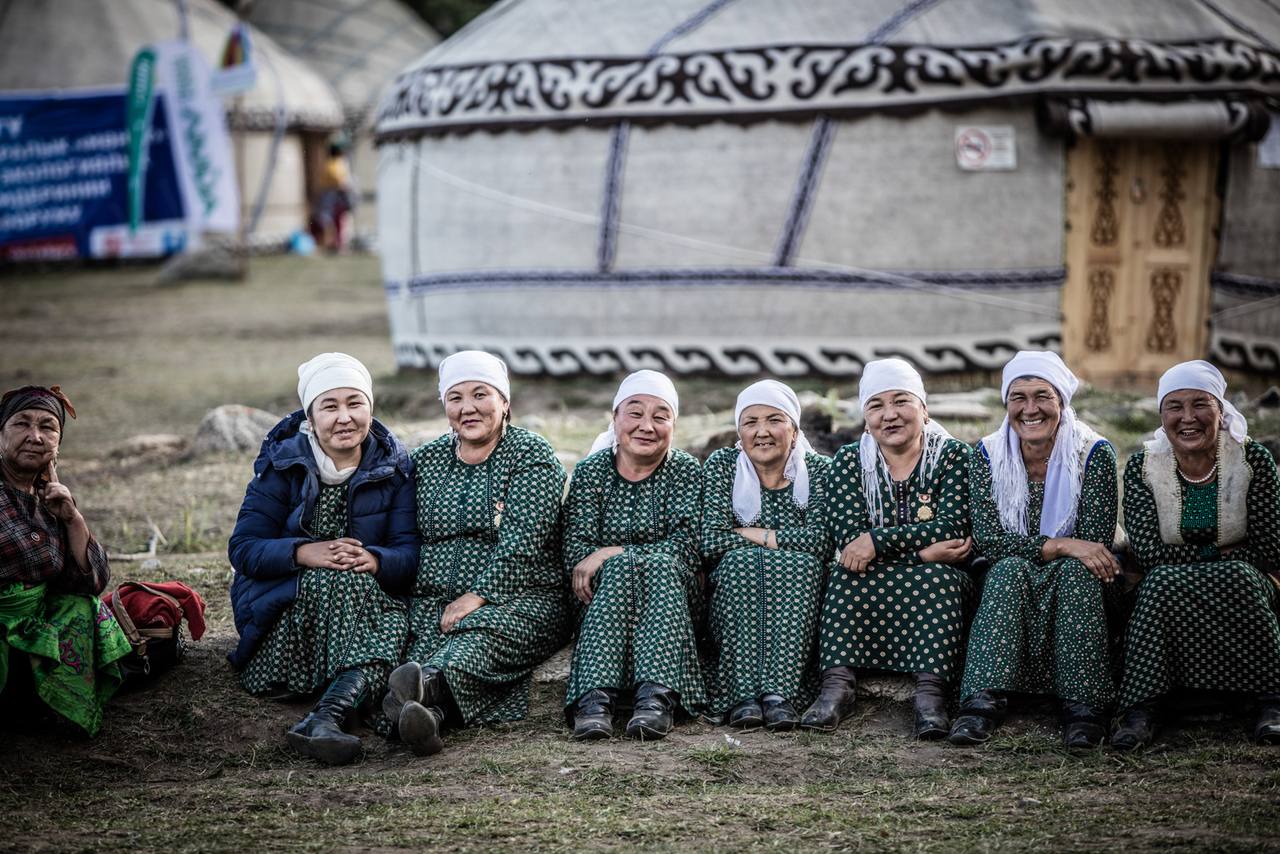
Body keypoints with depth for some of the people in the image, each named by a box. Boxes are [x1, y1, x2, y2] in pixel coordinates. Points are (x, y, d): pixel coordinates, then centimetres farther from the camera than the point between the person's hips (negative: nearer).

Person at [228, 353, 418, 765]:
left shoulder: (394, 466, 1)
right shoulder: (282, 464, -3)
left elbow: (410, 551, -6)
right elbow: (243, 547, -9)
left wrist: (374, 560, -30)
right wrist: (304, 553, -28)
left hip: (368, 599, 2)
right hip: (284, 604, -2)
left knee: (394, 624, -34)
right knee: (341, 578, -35)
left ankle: (323, 720, -54)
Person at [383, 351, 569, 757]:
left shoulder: (532, 455, 2)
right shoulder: (426, 461, 17)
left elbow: (521, 540, -10)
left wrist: (476, 597, -20)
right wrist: (423, 604, 0)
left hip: (519, 599, -4)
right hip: (434, 602, 4)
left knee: (480, 635, -38)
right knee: (425, 645, -32)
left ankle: (428, 685, -69)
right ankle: (427, 713, -64)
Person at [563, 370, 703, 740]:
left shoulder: (686, 472, 2)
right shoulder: (591, 472, 4)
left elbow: (685, 550, -13)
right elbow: (575, 553, -6)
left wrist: (612, 553, -21)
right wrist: (619, 561, -25)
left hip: (673, 604, 0)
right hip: (602, 601, 0)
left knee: (659, 566, -33)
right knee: (621, 568, -32)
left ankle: (657, 697, -50)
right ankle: (594, 698, -50)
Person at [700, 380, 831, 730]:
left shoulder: (820, 471, 2)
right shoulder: (721, 466, 3)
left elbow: (823, 539, -15)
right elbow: (710, 540, -11)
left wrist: (753, 535, -13)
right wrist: (785, 540, -11)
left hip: (800, 603, 0)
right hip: (732, 599, 0)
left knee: (802, 564, -30)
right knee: (742, 560, -30)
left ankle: (780, 693, -41)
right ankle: (743, 696, -38)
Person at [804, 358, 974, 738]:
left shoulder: (954, 456, 1)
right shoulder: (848, 461, 5)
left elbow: (951, 528, -16)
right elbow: (846, 536, -11)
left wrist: (876, 542, -26)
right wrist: (923, 551, -22)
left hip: (937, 590, -1)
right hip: (863, 593, 1)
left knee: (938, 578, -32)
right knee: (848, 570, -28)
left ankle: (930, 693, -40)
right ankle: (837, 686, -37)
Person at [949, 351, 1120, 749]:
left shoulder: (1093, 453, -10)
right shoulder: (988, 455, -6)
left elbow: (1095, 546, -16)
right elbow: (989, 540, -16)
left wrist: (1031, 547, -24)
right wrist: (1059, 545, -28)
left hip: (1074, 584, -1)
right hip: (1010, 583, 1)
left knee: (1077, 572, -32)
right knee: (1009, 569, -31)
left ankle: (1083, 705, -36)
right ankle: (983, 701, -40)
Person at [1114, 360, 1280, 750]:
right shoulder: (1142, 468, -4)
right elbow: (1147, 550, -11)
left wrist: (1188, 557, -8)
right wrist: (1219, 554, -11)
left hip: (1243, 587, 0)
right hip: (1165, 593, 0)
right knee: (1162, 580, -33)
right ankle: (1141, 708, -32)